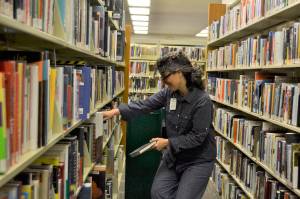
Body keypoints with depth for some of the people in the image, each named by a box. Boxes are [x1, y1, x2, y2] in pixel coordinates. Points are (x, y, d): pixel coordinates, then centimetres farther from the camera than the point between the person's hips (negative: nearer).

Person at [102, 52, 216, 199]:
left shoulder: (202, 101, -22)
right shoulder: (169, 93, -4)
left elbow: (197, 136, -21)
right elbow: (145, 105, -6)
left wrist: (168, 142, -21)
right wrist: (117, 111, -14)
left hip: (198, 160, -5)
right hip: (174, 154, 6)